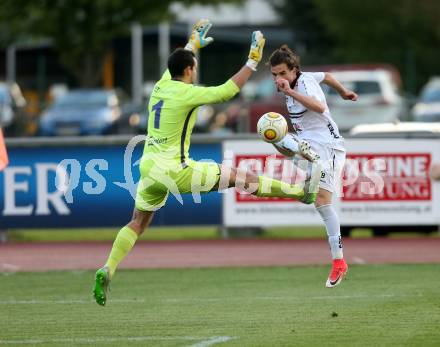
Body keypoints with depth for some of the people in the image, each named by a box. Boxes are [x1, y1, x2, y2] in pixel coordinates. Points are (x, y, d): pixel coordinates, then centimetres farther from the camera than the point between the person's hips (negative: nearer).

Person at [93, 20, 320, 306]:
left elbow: (177, 64, 32)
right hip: (174, 170, -7)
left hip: (149, 167, 7)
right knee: (237, 176, 2)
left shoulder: (161, 86, 9)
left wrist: (193, 44, 46)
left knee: (137, 224, 15)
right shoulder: (187, 94, -12)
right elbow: (229, 90, -10)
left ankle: (107, 271, -3)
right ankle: (302, 192, 8)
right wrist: (253, 60, -1)